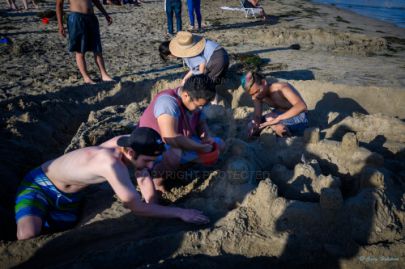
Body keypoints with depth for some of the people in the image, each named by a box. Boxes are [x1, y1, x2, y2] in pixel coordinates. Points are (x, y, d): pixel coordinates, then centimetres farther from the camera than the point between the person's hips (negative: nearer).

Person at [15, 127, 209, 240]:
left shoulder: (129, 143, -22)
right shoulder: (112, 163, -46)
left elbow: (143, 177, -7)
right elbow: (137, 208, -40)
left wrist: (154, 212, -13)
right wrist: (180, 213, -36)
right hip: (40, 184, -7)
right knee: (28, 235, -26)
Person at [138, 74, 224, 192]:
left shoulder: (194, 101, -7)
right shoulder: (168, 101, -31)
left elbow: (201, 123, 9)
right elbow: (170, 138, -42)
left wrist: (207, 137, -14)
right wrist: (201, 147, -31)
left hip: (183, 144, 8)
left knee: (219, 144, 5)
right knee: (174, 153, -43)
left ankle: (181, 163, -1)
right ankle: (157, 175, -11)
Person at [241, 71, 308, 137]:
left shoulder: (282, 88, -29)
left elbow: (302, 106, -42)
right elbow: (257, 116, -8)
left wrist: (278, 119, -51)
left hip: (299, 119, -7)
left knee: (269, 118, -31)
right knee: (252, 126, -6)